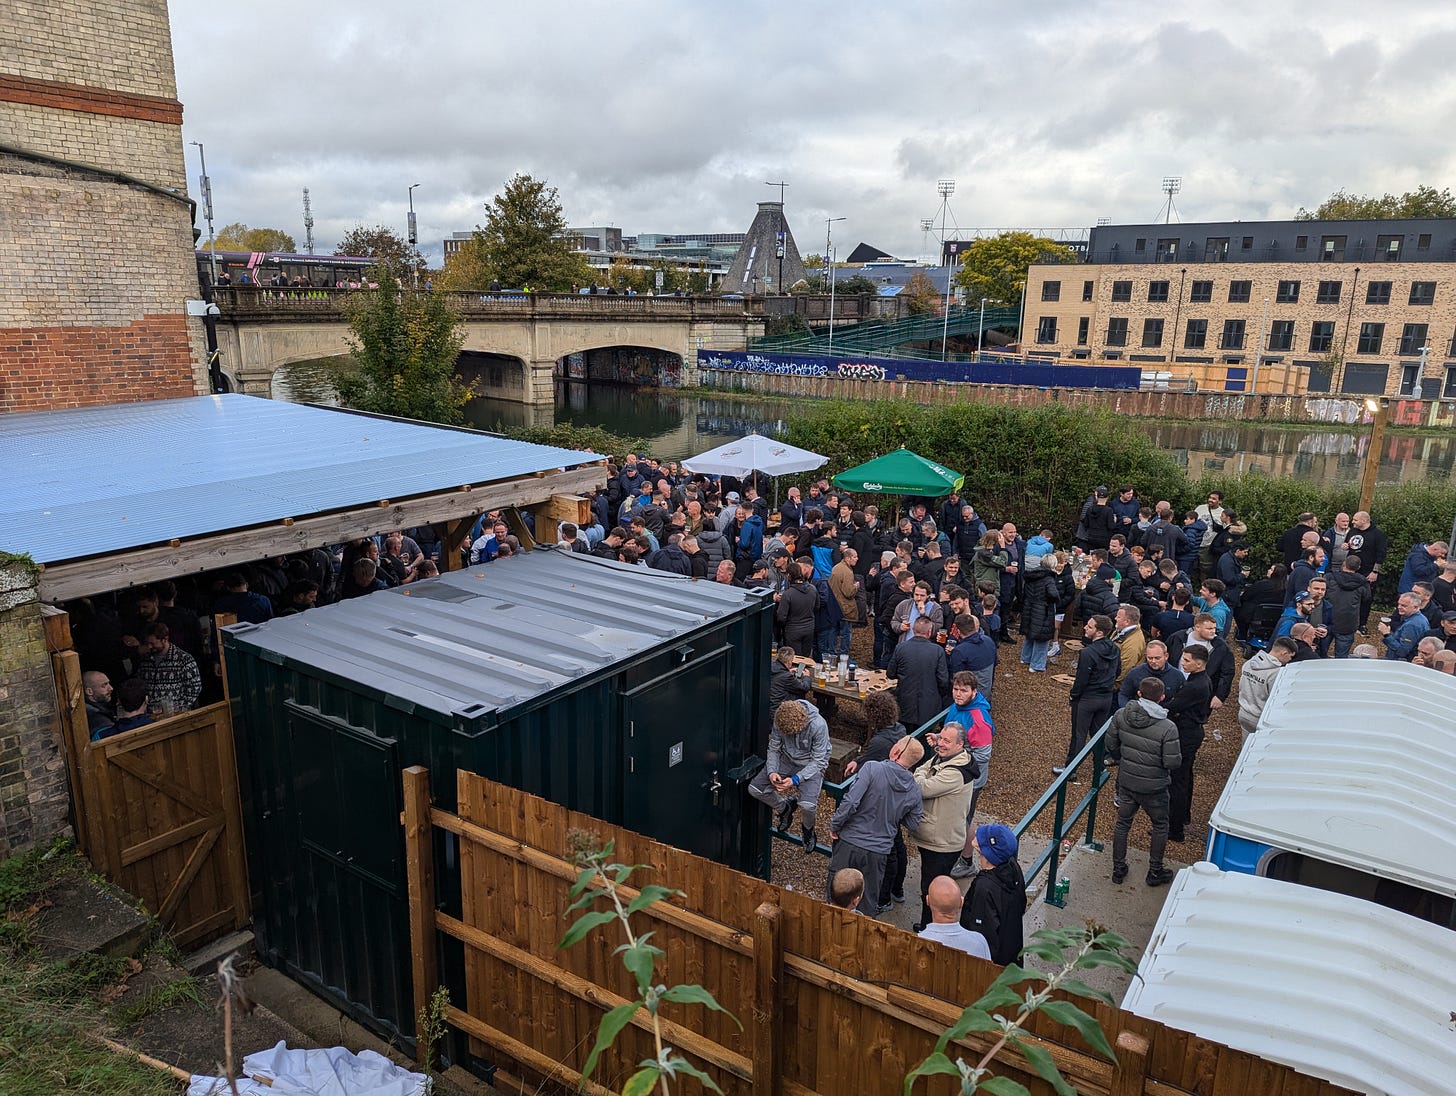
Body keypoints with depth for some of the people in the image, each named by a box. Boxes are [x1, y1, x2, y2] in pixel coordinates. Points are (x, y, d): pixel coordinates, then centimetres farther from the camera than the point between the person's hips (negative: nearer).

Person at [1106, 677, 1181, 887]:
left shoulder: (1120, 716, -13)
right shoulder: (1167, 728, -25)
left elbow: (1111, 746, -2)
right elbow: (1173, 763, -21)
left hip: (1126, 781, 3)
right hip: (1154, 787, -3)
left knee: (1122, 823, 20)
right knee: (1160, 827, 20)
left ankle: (1118, 869, 30)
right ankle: (1155, 872, 32)